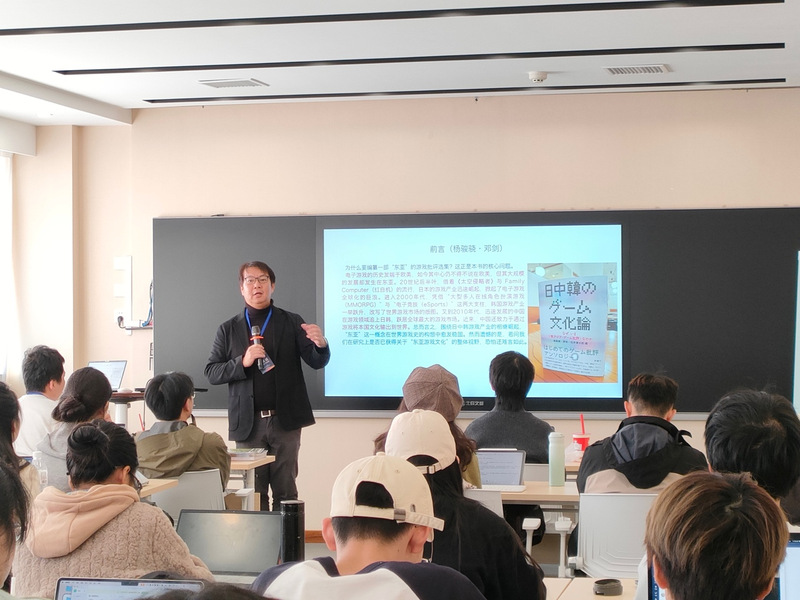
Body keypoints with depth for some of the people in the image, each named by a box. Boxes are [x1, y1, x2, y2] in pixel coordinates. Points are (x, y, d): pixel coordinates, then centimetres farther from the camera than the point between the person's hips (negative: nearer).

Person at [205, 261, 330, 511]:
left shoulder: (292, 323, 5)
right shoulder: (228, 330, 8)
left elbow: (316, 362, 1)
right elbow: (212, 373, 5)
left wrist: (321, 345, -22)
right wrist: (243, 362, -12)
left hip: (285, 421, -1)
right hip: (248, 424, 1)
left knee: (285, 491, 3)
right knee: (253, 493, 4)